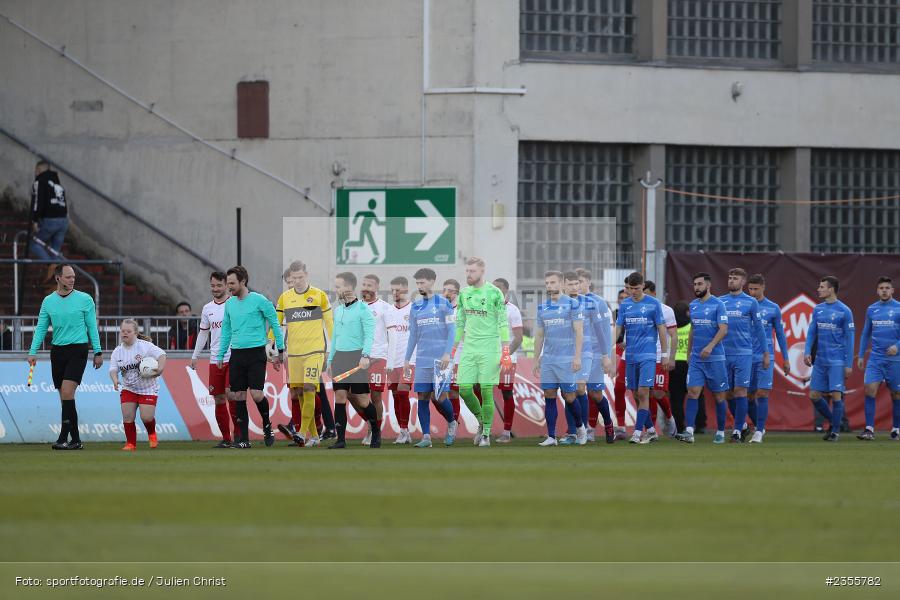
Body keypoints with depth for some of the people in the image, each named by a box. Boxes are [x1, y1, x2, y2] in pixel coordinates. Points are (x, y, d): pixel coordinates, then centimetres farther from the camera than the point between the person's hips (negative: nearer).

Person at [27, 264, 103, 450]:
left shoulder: (85, 300, 0)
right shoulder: (48, 301, 7)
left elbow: (92, 327, 3)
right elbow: (41, 328, 9)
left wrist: (98, 352, 1)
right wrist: (33, 352, 0)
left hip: (78, 349, -4)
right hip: (57, 351, 4)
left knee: (67, 392, -17)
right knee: (64, 396, 4)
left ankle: (64, 437, -18)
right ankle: (75, 439, 10)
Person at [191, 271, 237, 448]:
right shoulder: (207, 309, 12)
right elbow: (203, 333, 21)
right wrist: (195, 356, 19)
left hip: (234, 358, -5)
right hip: (215, 360, 5)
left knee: (231, 394, -15)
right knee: (219, 399, 3)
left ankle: (238, 434, -7)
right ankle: (226, 438, 10)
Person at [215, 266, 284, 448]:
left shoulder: (259, 300, -6)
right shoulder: (229, 304, 10)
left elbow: (275, 324, -1)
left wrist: (280, 351, -2)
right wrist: (220, 355, 15)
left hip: (256, 353, -5)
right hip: (237, 355, 5)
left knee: (256, 394, -14)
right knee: (239, 396, 2)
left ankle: (267, 426, 13)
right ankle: (244, 439, 7)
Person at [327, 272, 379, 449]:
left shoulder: (362, 309, -6)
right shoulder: (338, 311, 15)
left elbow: (370, 335, -14)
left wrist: (365, 355, -26)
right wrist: (330, 360, 19)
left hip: (357, 357, -6)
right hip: (339, 358, 6)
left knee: (362, 399, -1)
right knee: (339, 397, -3)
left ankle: (376, 432, 20)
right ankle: (341, 439, -3)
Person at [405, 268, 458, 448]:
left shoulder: (443, 304, -1)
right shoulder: (416, 307, 13)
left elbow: (451, 330, -4)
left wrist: (447, 353, -14)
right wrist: (407, 358, 14)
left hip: (439, 359, -5)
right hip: (422, 360, 5)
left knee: (438, 396, -9)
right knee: (422, 397, -1)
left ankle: (451, 423, 19)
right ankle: (426, 437, 2)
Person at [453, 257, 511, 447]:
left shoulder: (494, 293, -6)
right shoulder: (464, 293, 10)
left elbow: (503, 323, -7)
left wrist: (506, 351, -13)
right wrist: (454, 348, 14)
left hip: (489, 349, -5)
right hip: (469, 349, 5)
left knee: (486, 391, -4)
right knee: (464, 389, -2)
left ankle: (486, 434, 5)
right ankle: (481, 421, 21)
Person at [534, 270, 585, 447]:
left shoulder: (572, 304, -4)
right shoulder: (542, 307, 13)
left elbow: (579, 332, -7)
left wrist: (577, 357, -14)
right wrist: (536, 359, 15)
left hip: (567, 359, -5)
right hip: (548, 359, 5)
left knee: (568, 396, -2)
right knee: (549, 396, 0)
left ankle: (580, 427, 22)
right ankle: (551, 437, 1)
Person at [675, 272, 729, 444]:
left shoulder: (717, 305, -7)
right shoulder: (693, 305, 12)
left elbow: (723, 329, -15)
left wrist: (710, 346, -26)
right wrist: (689, 352, 20)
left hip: (715, 358, -5)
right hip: (696, 358, 5)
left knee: (719, 395, 4)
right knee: (692, 392, -9)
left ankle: (721, 433, 15)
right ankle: (689, 432, -16)